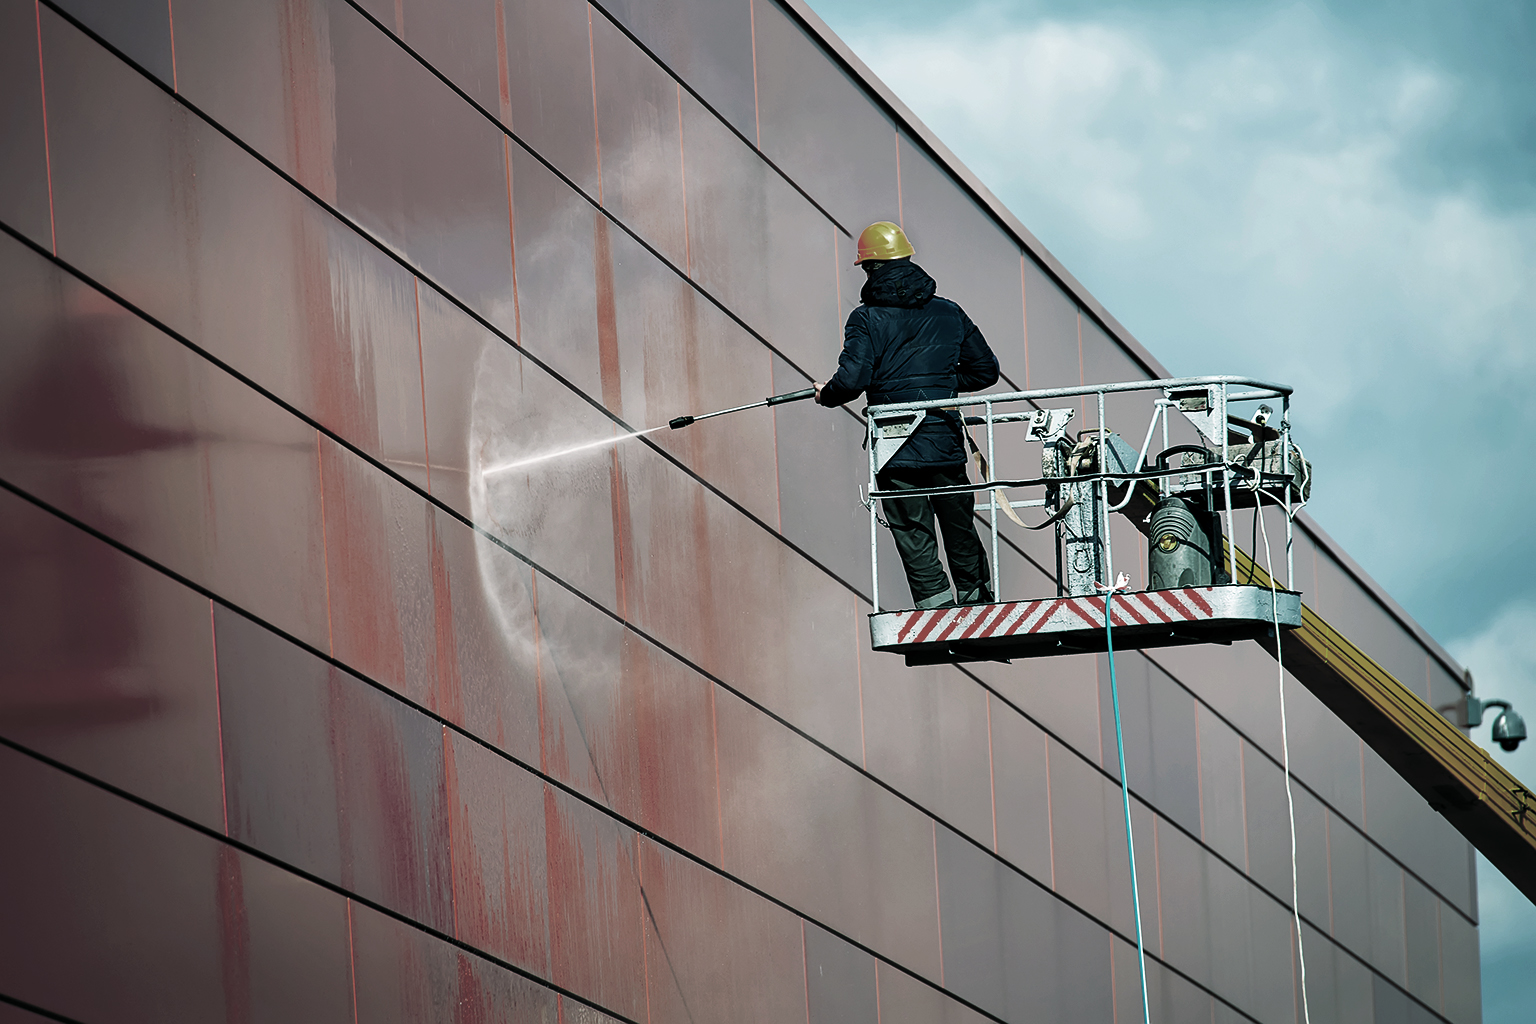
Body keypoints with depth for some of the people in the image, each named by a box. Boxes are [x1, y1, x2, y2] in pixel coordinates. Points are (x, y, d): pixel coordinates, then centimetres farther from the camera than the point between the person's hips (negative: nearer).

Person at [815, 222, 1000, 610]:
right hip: (947, 447, 4)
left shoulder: (867, 318, -5)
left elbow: (852, 379, -16)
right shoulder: (949, 313, 7)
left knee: (916, 543, 0)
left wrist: (825, 395, 5)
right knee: (962, 535, 16)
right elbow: (985, 370, 11)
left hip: (897, 454, -4)